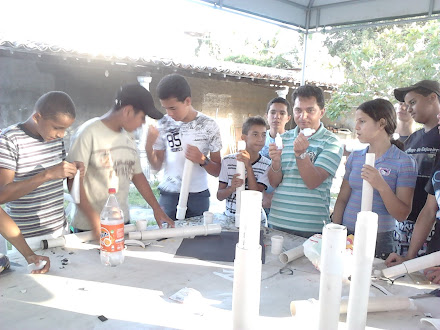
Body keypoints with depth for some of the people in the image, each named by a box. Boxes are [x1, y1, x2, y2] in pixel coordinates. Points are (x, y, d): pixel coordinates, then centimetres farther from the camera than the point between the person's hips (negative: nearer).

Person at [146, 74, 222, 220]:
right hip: (169, 196, 1)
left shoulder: (209, 125, -5)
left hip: (199, 197, 0)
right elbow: (156, 166, 4)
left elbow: (217, 171, 1)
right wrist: (148, 147, -14)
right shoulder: (163, 125, -2)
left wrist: (202, 160, -19)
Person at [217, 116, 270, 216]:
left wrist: (249, 167, -19)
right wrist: (231, 188, -17)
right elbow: (219, 196, 3)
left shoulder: (267, 165, -3)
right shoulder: (228, 161, 2)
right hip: (229, 217, 1)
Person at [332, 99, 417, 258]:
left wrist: (381, 186, -25)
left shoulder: (404, 162, -8)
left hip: (380, 240, -4)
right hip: (347, 235, 4)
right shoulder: (354, 157, 5)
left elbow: (402, 215, -11)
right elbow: (342, 199, 6)